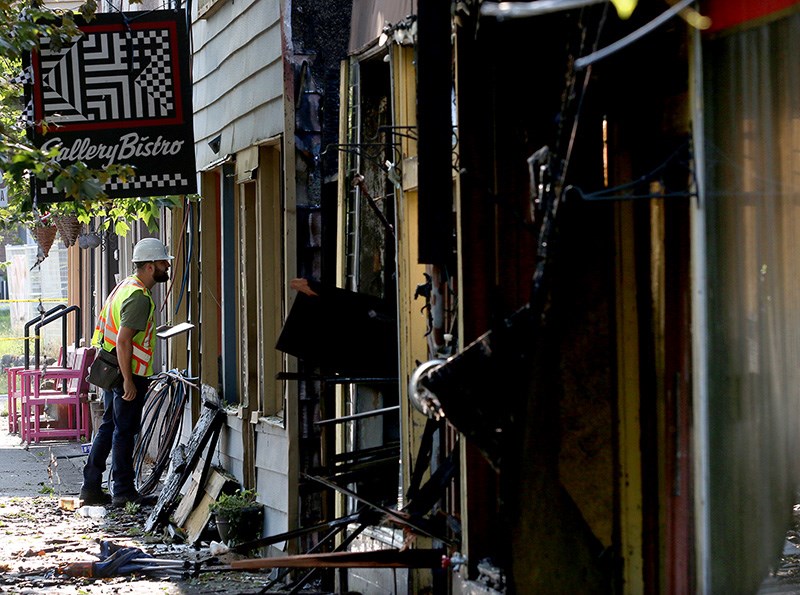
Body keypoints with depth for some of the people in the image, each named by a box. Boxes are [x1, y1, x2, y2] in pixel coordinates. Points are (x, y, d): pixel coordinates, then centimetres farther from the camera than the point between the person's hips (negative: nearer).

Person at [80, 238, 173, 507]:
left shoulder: (125, 286, 13)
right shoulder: (139, 297, -19)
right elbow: (123, 340, -25)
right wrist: (128, 381, -24)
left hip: (112, 371, 10)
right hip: (129, 374, -10)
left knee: (108, 428, 14)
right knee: (124, 432, -3)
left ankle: (91, 487, 18)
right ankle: (123, 492, 4)